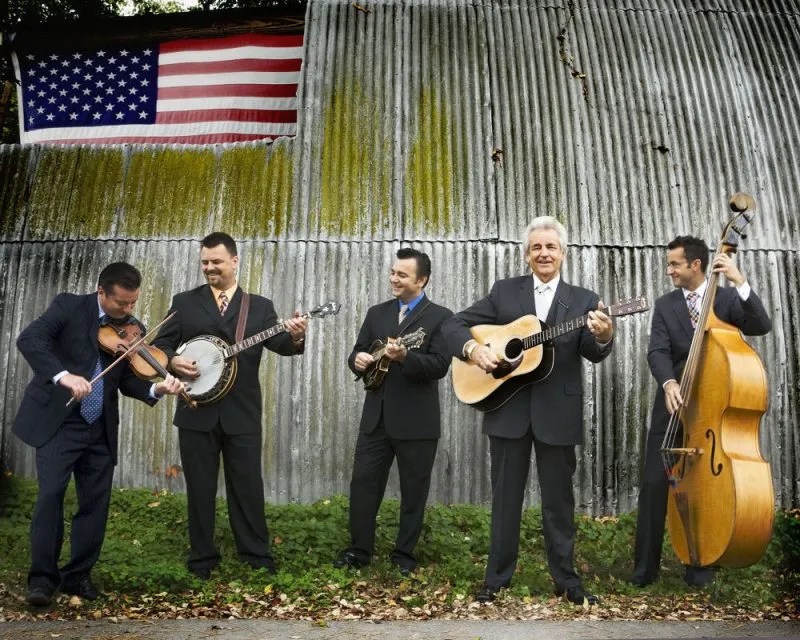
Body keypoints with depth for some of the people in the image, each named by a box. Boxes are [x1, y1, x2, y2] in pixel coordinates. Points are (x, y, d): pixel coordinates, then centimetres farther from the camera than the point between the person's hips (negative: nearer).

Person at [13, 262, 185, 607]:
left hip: (100, 429, 4)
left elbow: (128, 381, 5)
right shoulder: (69, 306, -6)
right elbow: (29, 339, -20)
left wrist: (157, 388, -17)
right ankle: (42, 577, 2)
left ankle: (78, 575, 20)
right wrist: (63, 375, -36)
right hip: (57, 420, -4)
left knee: (96, 501, 5)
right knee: (51, 493, -11)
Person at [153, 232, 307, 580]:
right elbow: (160, 343, 6)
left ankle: (257, 555, 20)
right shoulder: (184, 302, 8)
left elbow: (278, 344, -5)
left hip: (241, 413, 0)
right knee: (200, 488, 9)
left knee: (248, 486, 6)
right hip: (197, 411, 1)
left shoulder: (260, 306, 7)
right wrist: (173, 361, -16)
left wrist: (295, 337, -28)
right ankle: (202, 558, 22)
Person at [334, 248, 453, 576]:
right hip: (376, 416, 4)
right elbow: (358, 352, 12)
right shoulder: (376, 313, 11)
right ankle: (359, 549, 20)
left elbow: (440, 365, -16)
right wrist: (357, 359, -11)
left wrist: (404, 357, -31)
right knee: (363, 482, 6)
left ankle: (404, 555, 22)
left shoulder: (441, 317, -5)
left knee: (413, 490, 7)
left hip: (416, 420, -4)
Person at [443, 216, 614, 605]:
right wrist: (472, 348, -17)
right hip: (508, 408, 1)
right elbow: (455, 324, 3)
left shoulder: (583, 300, 4)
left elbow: (594, 354, -8)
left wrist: (603, 337, -30)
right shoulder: (504, 291, 5)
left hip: (557, 412, 0)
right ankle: (497, 576, 22)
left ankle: (565, 579, 24)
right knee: (505, 495, 10)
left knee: (558, 498, 10)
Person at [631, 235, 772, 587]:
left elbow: (762, 326, -15)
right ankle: (645, 565, 9)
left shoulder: (727, 299, 2)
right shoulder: (665, 305, 5)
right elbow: (657, 351, -8)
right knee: (655, 484, -2)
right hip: (674, 406, 1)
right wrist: (668, 382, -28)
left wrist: (740, 281, -24)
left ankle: (700, 564, 21)